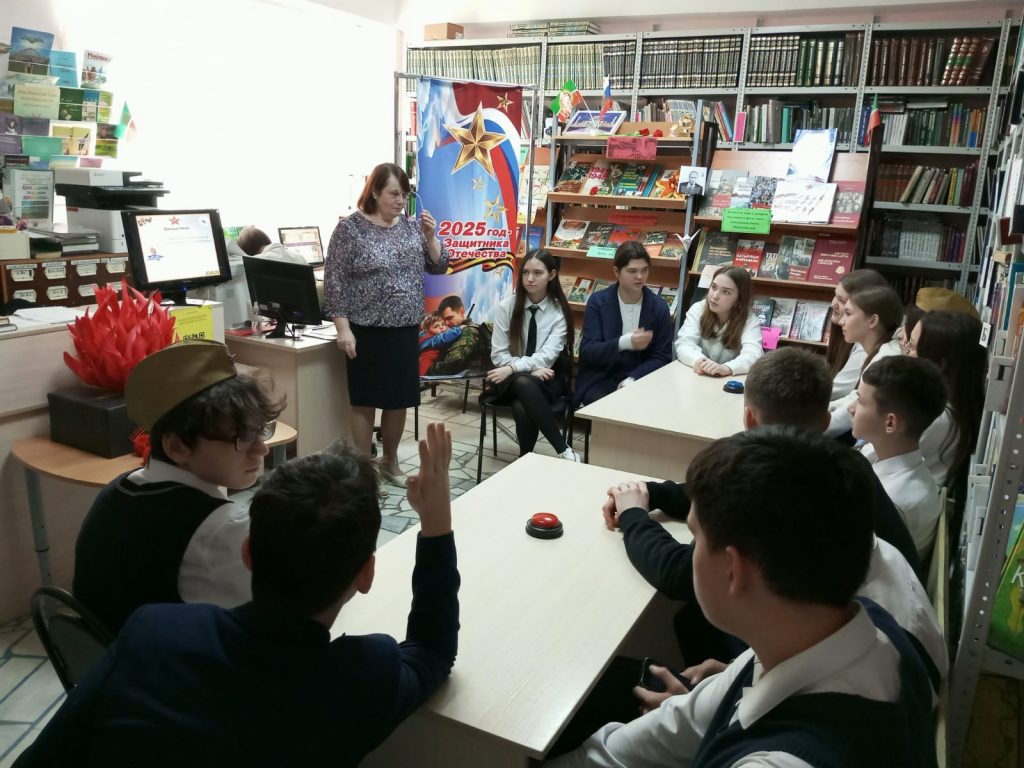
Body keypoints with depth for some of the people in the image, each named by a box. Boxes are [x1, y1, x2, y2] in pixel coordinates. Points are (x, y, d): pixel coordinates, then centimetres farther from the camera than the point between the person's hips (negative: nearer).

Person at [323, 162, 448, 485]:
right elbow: (335, 280, -10)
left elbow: (438, 267, 8)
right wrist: (343, 328, -15)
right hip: (368, 331, -5)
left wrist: (430, 236, -8)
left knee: (400, 400, 12)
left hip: (405, 330, 5)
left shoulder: (411, 226, 7)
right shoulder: (350, 228, -8)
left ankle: (390, 462, 29)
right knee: (365, 401, 4)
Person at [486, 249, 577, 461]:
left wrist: (514, 368, -28)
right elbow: (498, 355, -4)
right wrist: (532, 368, -18)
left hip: (547, 380, -1)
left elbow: (547, 356, -14)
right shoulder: (507, 306, -1)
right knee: (523, 382, -37)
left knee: (522, 407, -36)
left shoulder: (559, 312, -3)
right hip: (511, 382, 1)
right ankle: (564, 450, -33)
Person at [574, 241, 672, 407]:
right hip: (599, 380, -1)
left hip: (639, 381, 1)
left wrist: (632, 379, -17)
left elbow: (662, 357, 0)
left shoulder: (659, 307, 0)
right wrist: (623, 343, -26)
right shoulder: (597, 302, -3)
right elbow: (588, 351, -9)